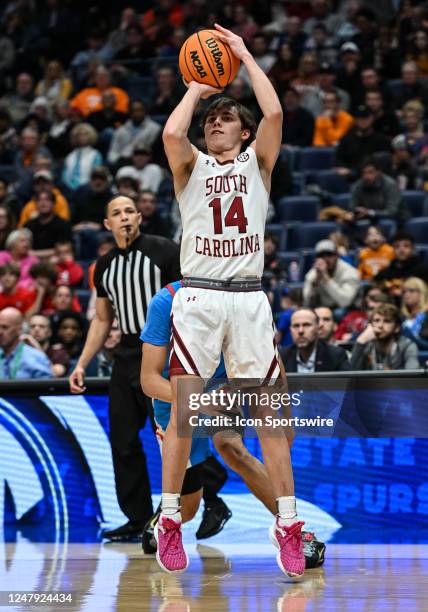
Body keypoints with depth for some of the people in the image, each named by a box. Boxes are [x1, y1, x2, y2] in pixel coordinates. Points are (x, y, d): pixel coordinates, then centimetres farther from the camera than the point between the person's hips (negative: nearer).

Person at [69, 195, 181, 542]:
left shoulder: (164, 251, -5)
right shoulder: (104, 266, 14)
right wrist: (81, 365, 16)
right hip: (127, 354, 7)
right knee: (123, 440, 4)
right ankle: (138, 519, 10)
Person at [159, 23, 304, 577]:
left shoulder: (256, 164, 12)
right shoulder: (191, 166, 10)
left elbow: (274, 114, -6)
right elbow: (171, 132, -12)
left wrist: (245, 56, 3)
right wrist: (197, 88, 3)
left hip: (248, 298, 1)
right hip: (197, 298, -1)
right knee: (183, 411, -2)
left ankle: (286, 524, -1)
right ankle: (169, 520, 7)